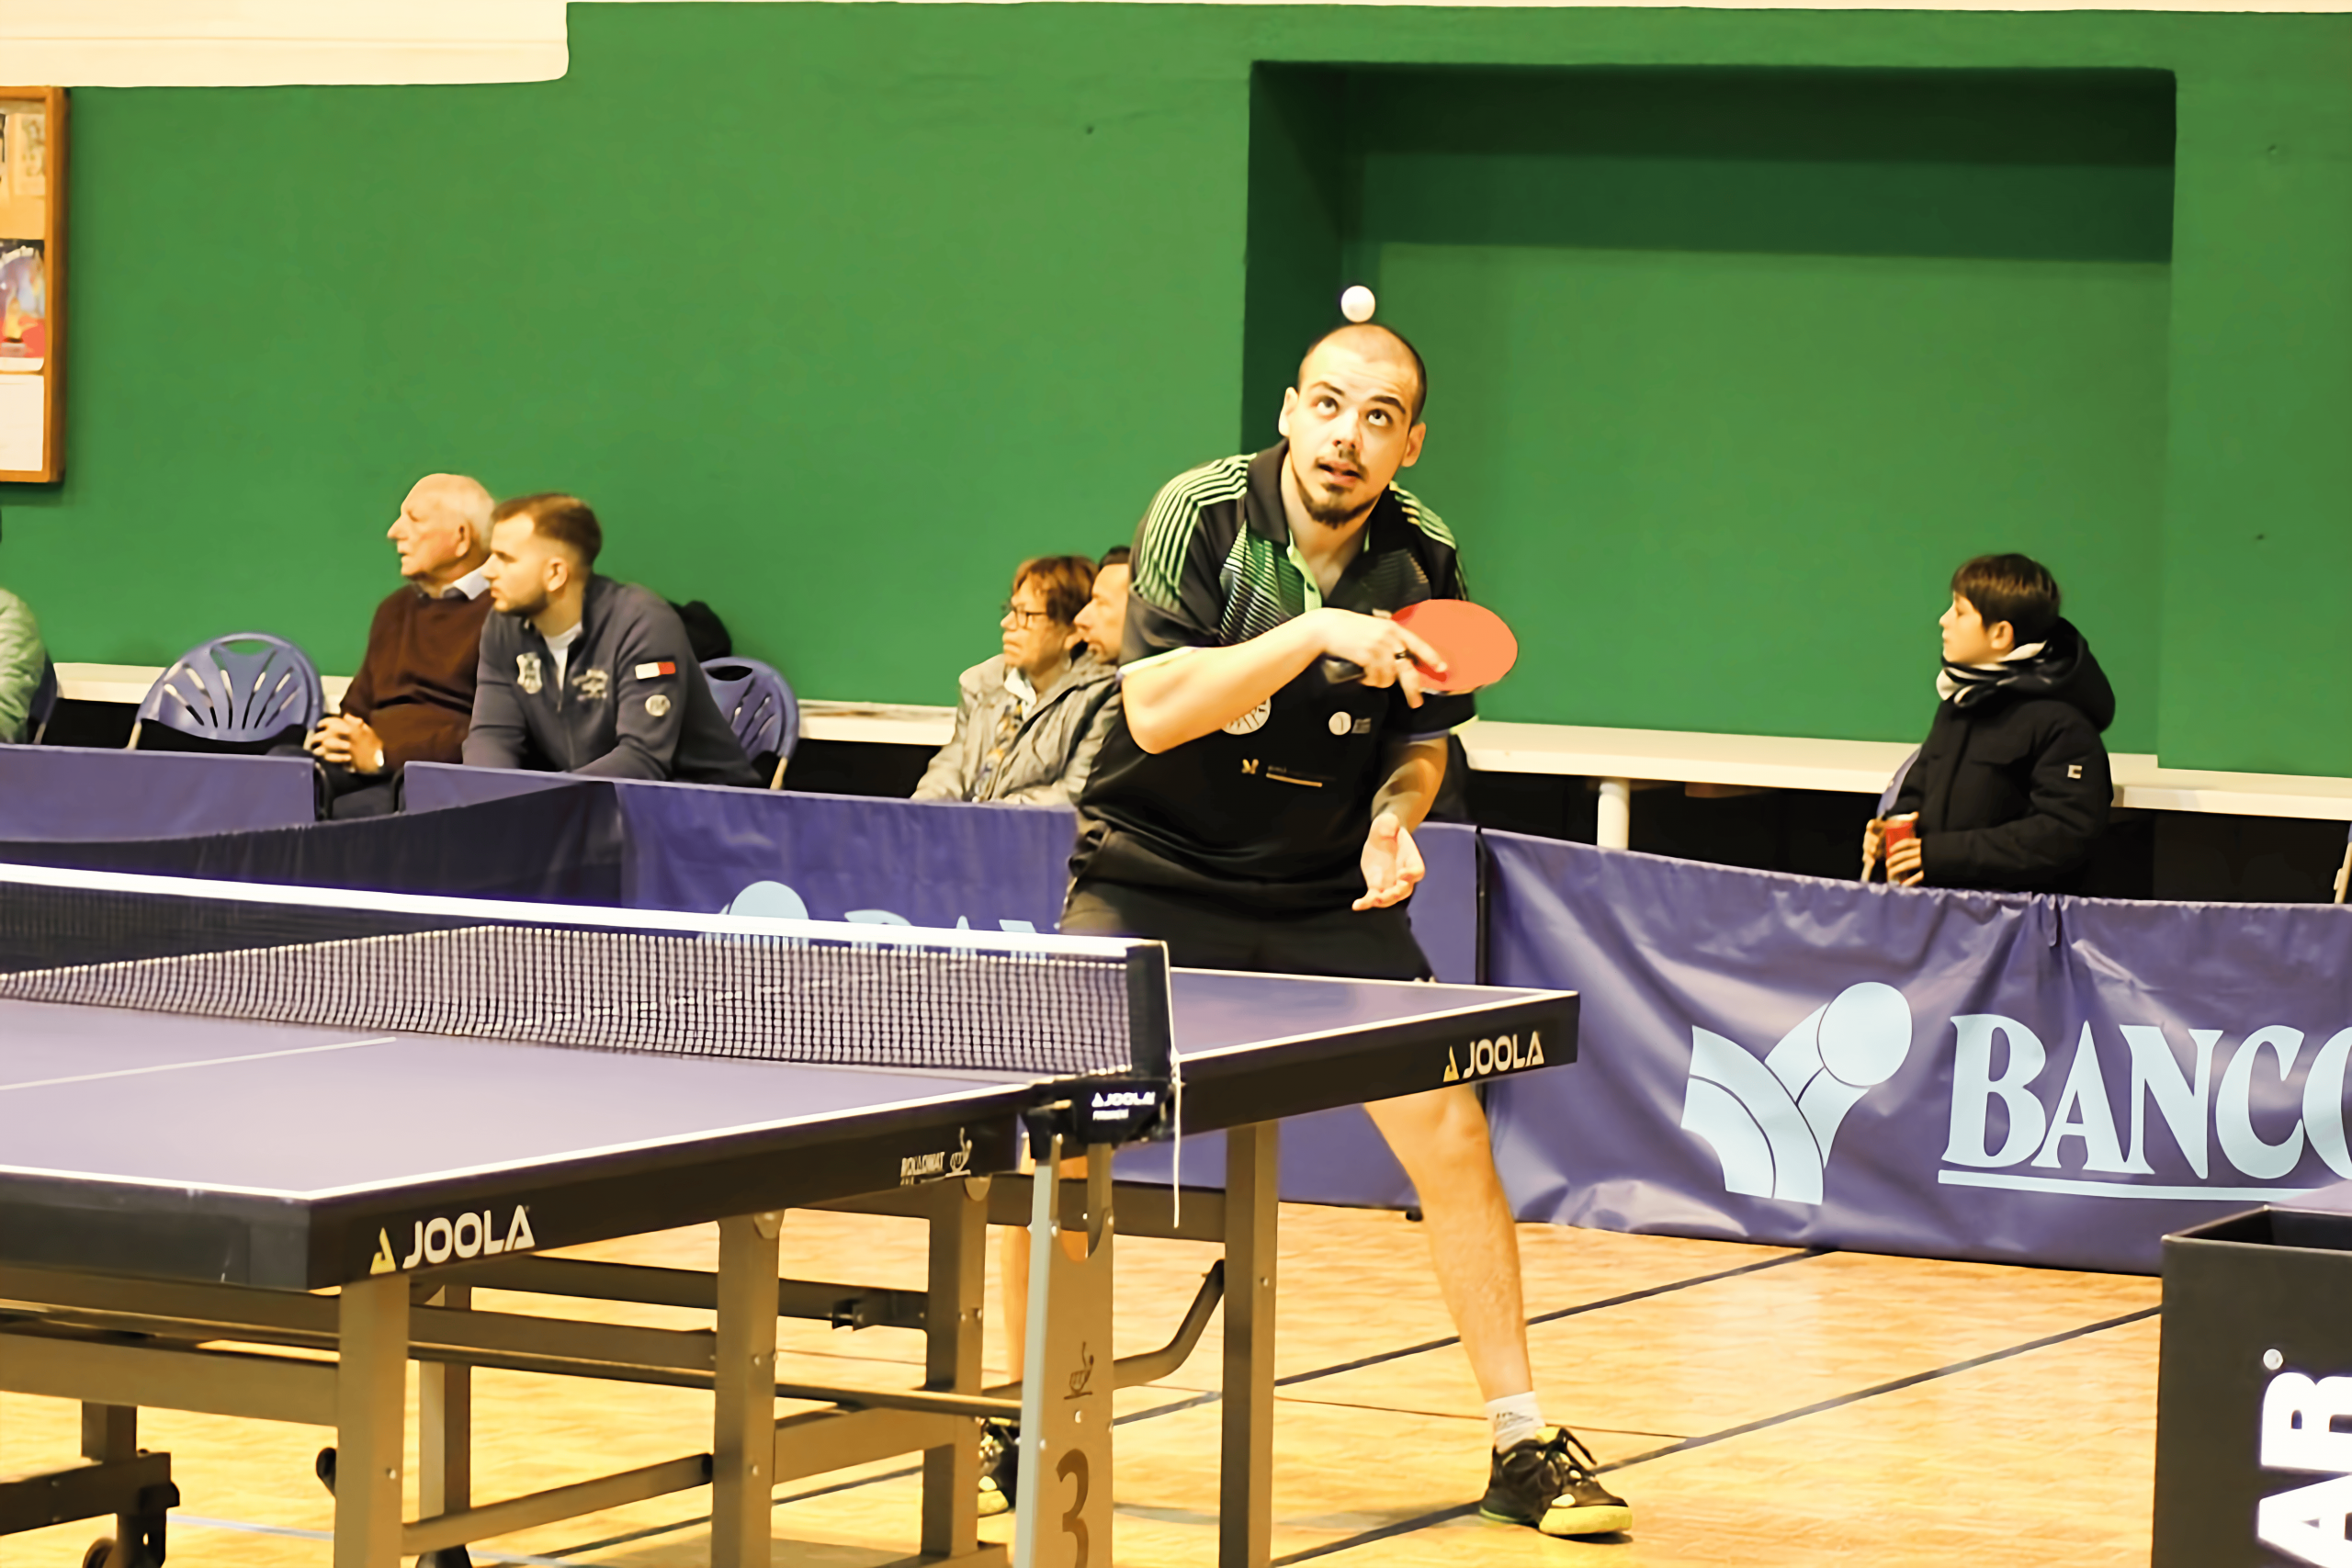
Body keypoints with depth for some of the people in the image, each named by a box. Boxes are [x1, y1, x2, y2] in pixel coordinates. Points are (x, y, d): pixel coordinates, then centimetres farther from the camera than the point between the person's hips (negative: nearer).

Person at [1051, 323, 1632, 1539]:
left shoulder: (1423, 561, -6)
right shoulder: (1201, 514, -15)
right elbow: (1153, 710, -25)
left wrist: (1395, 817, -12)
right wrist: (1315, 633, -34)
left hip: (1327, 895, 2)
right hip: (1153, 876, -2)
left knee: (1450, 1135, -8)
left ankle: (1522, 1444, 4)